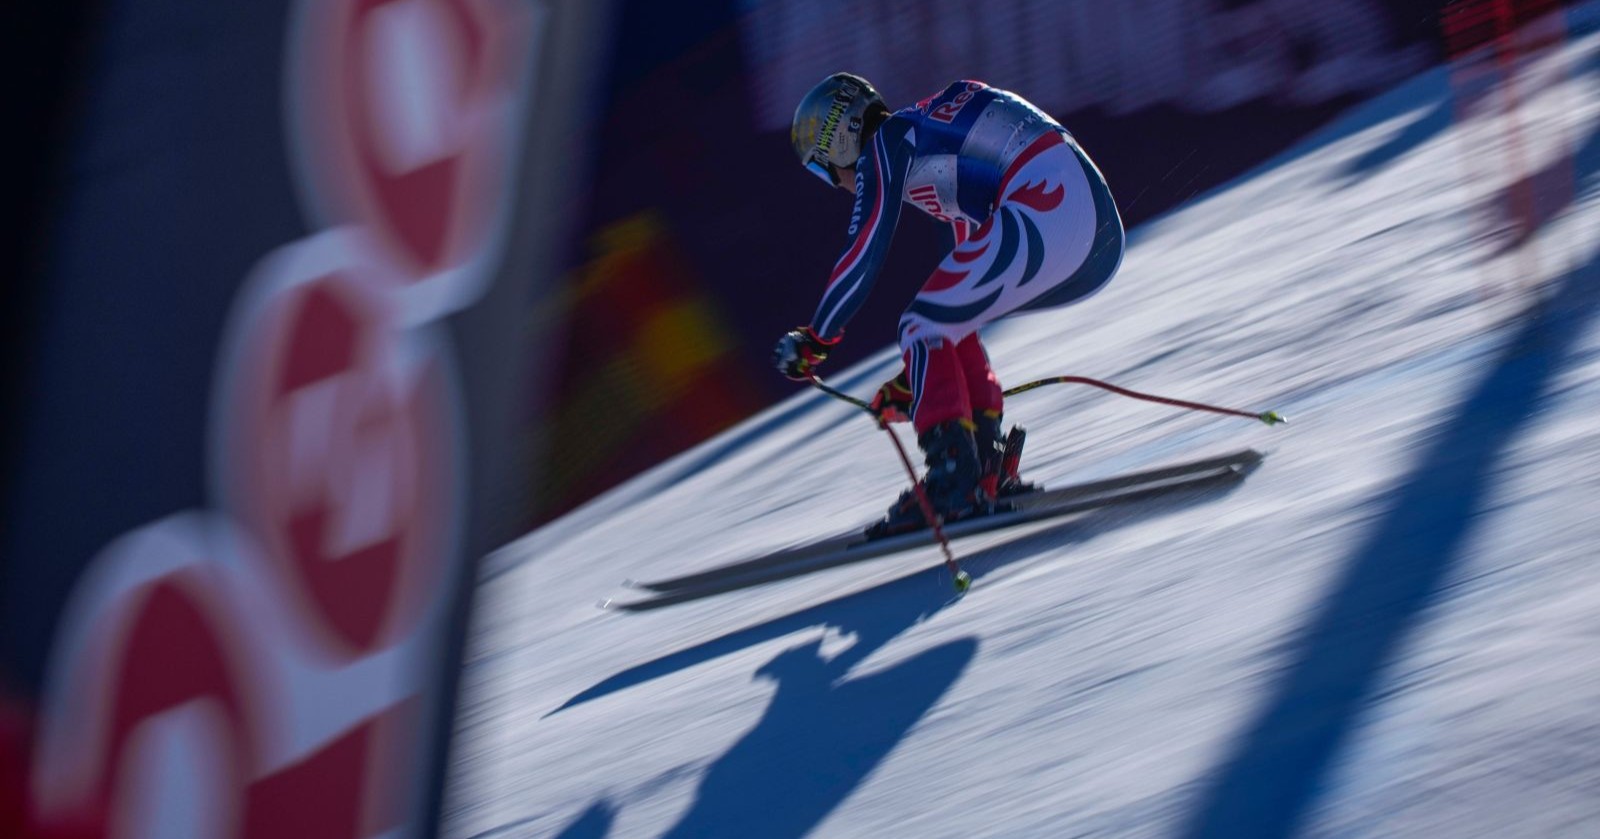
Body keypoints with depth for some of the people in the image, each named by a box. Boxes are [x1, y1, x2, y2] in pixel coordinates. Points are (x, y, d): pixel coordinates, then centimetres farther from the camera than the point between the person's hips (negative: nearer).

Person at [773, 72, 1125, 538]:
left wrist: (812, 340, 7)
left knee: (922, 327, -2)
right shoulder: (938, 142, 33)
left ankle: (953, 484, -13)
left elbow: (863, 257, -2)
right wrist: (918, 377, 40)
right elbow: (972, 273, 36)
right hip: (1102, 232, 9)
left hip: (1045, 213, -9)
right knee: (947, 321, 22)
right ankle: (990, 471, 14)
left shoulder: (886, 144, 6)